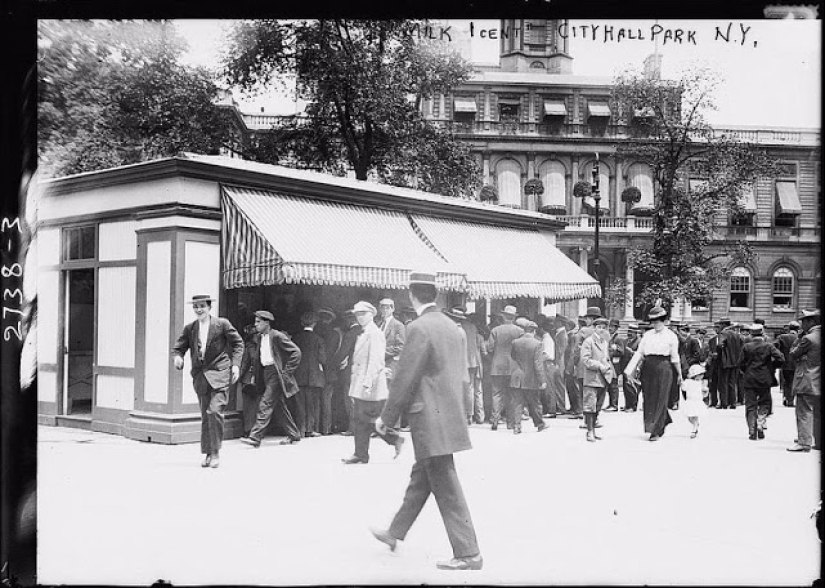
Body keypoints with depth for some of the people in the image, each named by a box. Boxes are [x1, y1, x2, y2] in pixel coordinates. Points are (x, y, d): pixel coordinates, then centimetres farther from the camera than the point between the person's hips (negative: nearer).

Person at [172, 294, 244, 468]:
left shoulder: (222, 324, 0)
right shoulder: (189, 328, 10)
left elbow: (238, 343, 6)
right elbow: (178, 347, 11)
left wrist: (236, 364, -5)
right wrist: (177, 357, -12)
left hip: (218, 374, -4)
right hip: (200, 376, 4)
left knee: (215, 411, -17)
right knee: (205, 416, 8)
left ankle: (215, 452, -7)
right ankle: (208, 453, 20)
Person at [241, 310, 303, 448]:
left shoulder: (277, 336, -13)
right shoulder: (258, 338, 11)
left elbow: (296, 352, -14)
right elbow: (256, 357, 27)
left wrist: (287, 371, -15)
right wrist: (255, 368, 12)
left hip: (276, 374, -8)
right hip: (266, 373, 8)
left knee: (265, 405, -12)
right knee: (278, 406, 12)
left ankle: (255, 437, -13)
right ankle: (293, 435, 22)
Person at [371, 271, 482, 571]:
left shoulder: (419, 328, -16)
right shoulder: (452, 326, 9)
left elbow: (404, 379, -15)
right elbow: (462, 375, 16)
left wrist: (386, 416, -5)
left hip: (431, 421, -9)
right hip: (449, 414, 9)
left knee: (446, 489, -2)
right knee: (420, 478, 20)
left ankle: (468, 554, 3)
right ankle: (395, 533, 36)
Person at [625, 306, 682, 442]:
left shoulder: (671, 336, 2)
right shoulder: (647, 334, 11)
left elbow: (674, 357, 6)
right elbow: (639, 353, 8)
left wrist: (679, 374, 10)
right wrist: (630, 370, 0)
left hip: (663, 367, -4)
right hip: (648, 368, 4)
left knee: (660, 400, -4)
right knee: (649, 399, 6)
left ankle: (656, 432, -1)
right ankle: (664, 421, 27)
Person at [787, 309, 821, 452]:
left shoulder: (807, 338, -16)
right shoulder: (819, 336, 7)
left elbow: (793, 354, -7)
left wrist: (799, 337, -1)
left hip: (807, 382, -8)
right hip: (818, 383, 8)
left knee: (804, 412, -5)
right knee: (818, 413, 13)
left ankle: (804, 442, -6)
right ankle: (819, 442, 19)